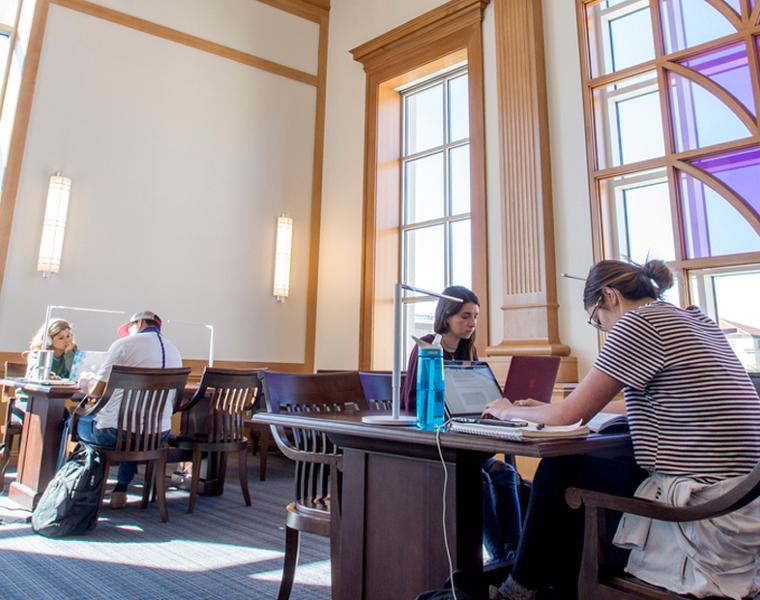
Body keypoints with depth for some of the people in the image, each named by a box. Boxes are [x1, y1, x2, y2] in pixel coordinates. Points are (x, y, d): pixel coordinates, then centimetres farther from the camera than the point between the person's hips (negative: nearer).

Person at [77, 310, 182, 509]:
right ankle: (120, 490, 35)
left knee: (73, 424, 25)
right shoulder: (174, 351, 12)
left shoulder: (124, 344, -5)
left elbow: (96, 391, -3)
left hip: (114, 431, -5)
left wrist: (85, 382, 21)